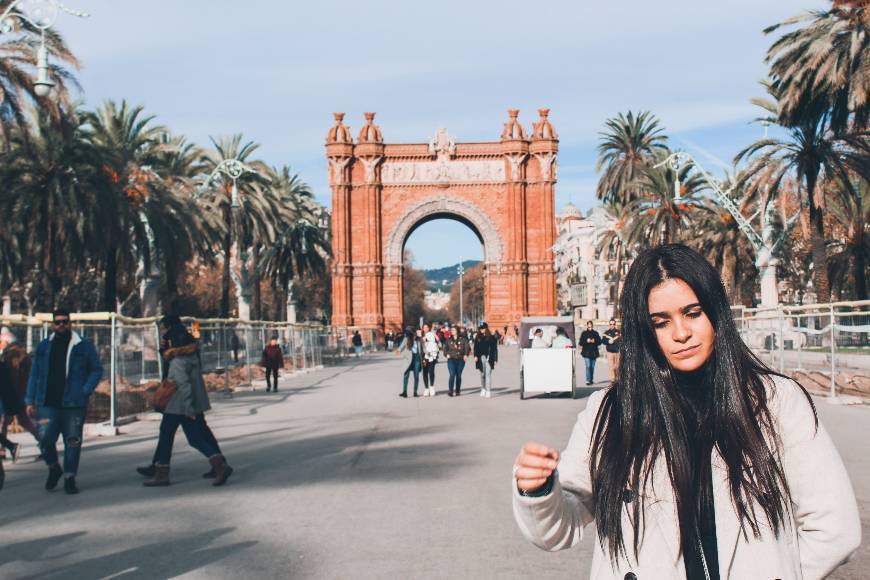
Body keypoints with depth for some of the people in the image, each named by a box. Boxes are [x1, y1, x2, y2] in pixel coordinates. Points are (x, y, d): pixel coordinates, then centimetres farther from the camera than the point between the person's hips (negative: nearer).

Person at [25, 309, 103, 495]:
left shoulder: (84, 345, 3)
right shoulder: (44, 347, 12)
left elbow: (97, 370, 5)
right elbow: (34, 375, 15)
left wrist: (85, 391, -7)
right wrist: (30, 401, 9)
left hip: (74, 405, -2)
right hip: (47, 404, 2)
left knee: (72, 441, 1)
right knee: (45, 439, -8)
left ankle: (69, 478, 15)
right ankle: (53, 468, 19)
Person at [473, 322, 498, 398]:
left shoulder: (491, 338, 1)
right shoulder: (477, 338, 9)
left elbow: (494, 349, 1)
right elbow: (476, 348, 7)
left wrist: (495, 359, -2)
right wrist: (475, 356, -8)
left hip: (489, 358, -3)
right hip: (481, 358, 3)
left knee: (488, 374, -7)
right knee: (482, 374, 9)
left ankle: (488, 391, -6)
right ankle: (483, 389, 21)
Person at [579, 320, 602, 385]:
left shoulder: (595, 333, 10)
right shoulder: (584, 333, 4)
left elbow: (599, 341, 7)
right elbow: (581, 342, 0)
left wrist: (594, 341, -11)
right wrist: (587, 341, -15)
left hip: (594, 352, 3)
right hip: (586, 352, -3)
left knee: (592, 366, 8)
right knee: (588, 366, -13)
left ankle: (591, 379, 19)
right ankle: (588, 380, -15)